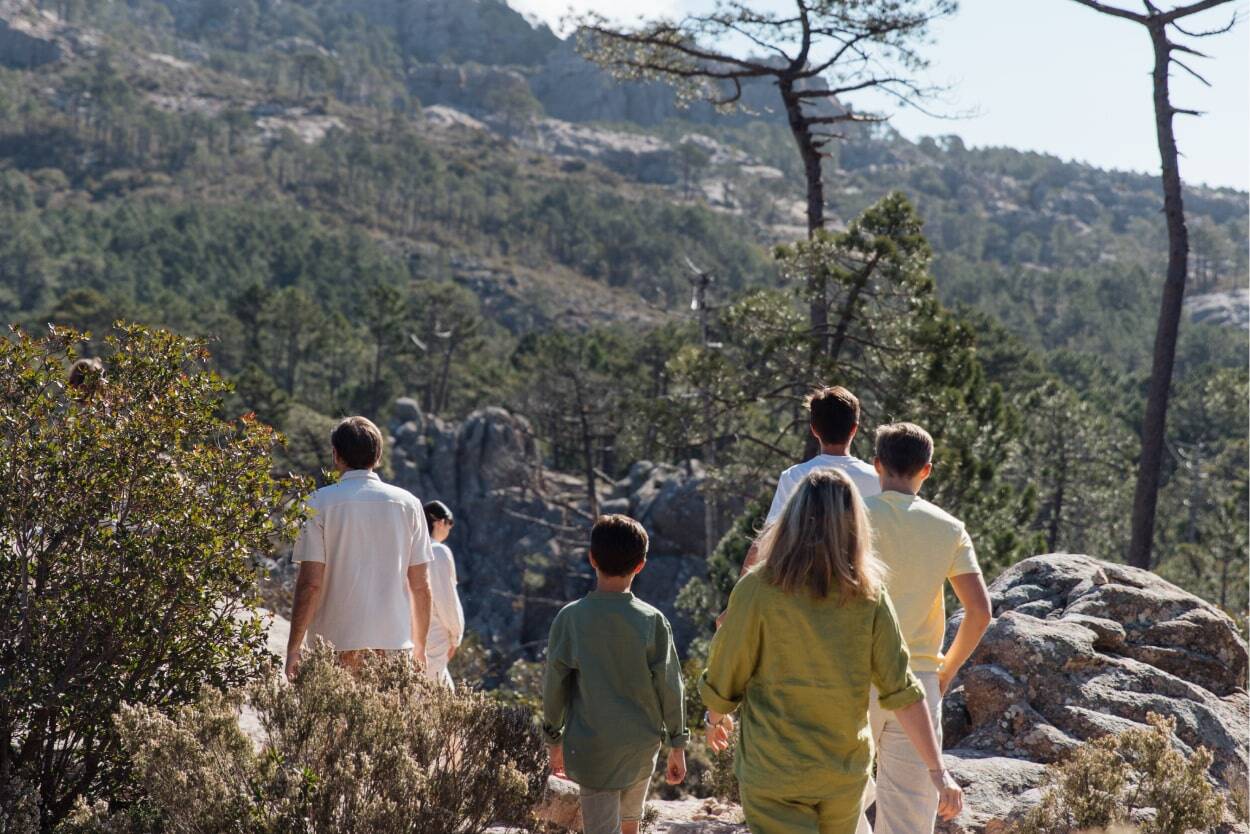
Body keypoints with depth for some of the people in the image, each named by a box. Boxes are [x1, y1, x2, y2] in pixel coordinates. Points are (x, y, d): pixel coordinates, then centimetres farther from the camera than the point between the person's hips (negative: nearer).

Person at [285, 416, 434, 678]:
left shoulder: (321, 502, -2)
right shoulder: (408, 504, 6)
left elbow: (310, 583, -6)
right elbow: (421, 586, 7)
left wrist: (294, 647, -1)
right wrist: (419, 646, 17)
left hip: (336, 644, -2)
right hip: (395, 642, 2)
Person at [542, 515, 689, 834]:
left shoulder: (570, 618, -8)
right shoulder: (652, 620, -7)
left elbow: (554, 686, -3)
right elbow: (669, 686, -3)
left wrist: (554, 740, 10)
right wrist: (678, 745, 7)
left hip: (592, 748, -2)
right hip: (641, 747, 2)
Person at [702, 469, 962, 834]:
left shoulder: (759, 589, -14)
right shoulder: (869, 597, -6)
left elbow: (724, 678, -5)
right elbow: (902, 692, -8)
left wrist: (716, 718, 16)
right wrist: (937, 770, -3)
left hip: (774, 771, -4)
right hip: (846, 770, 4)